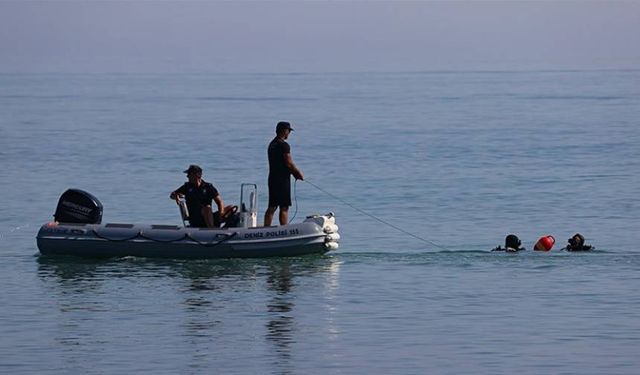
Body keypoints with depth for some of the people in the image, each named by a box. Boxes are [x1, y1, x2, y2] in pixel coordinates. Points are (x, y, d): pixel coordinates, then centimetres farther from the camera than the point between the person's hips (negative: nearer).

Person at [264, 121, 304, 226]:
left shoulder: (271, 144, 15)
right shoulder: (283, 145, -14)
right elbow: (289, 164, -16)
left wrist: (295, 173, 15)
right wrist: (298, 173, 0)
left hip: (272, 178, 8)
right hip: (282, 180, -8)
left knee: (272, 207, 11)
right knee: (284, 208, -4)